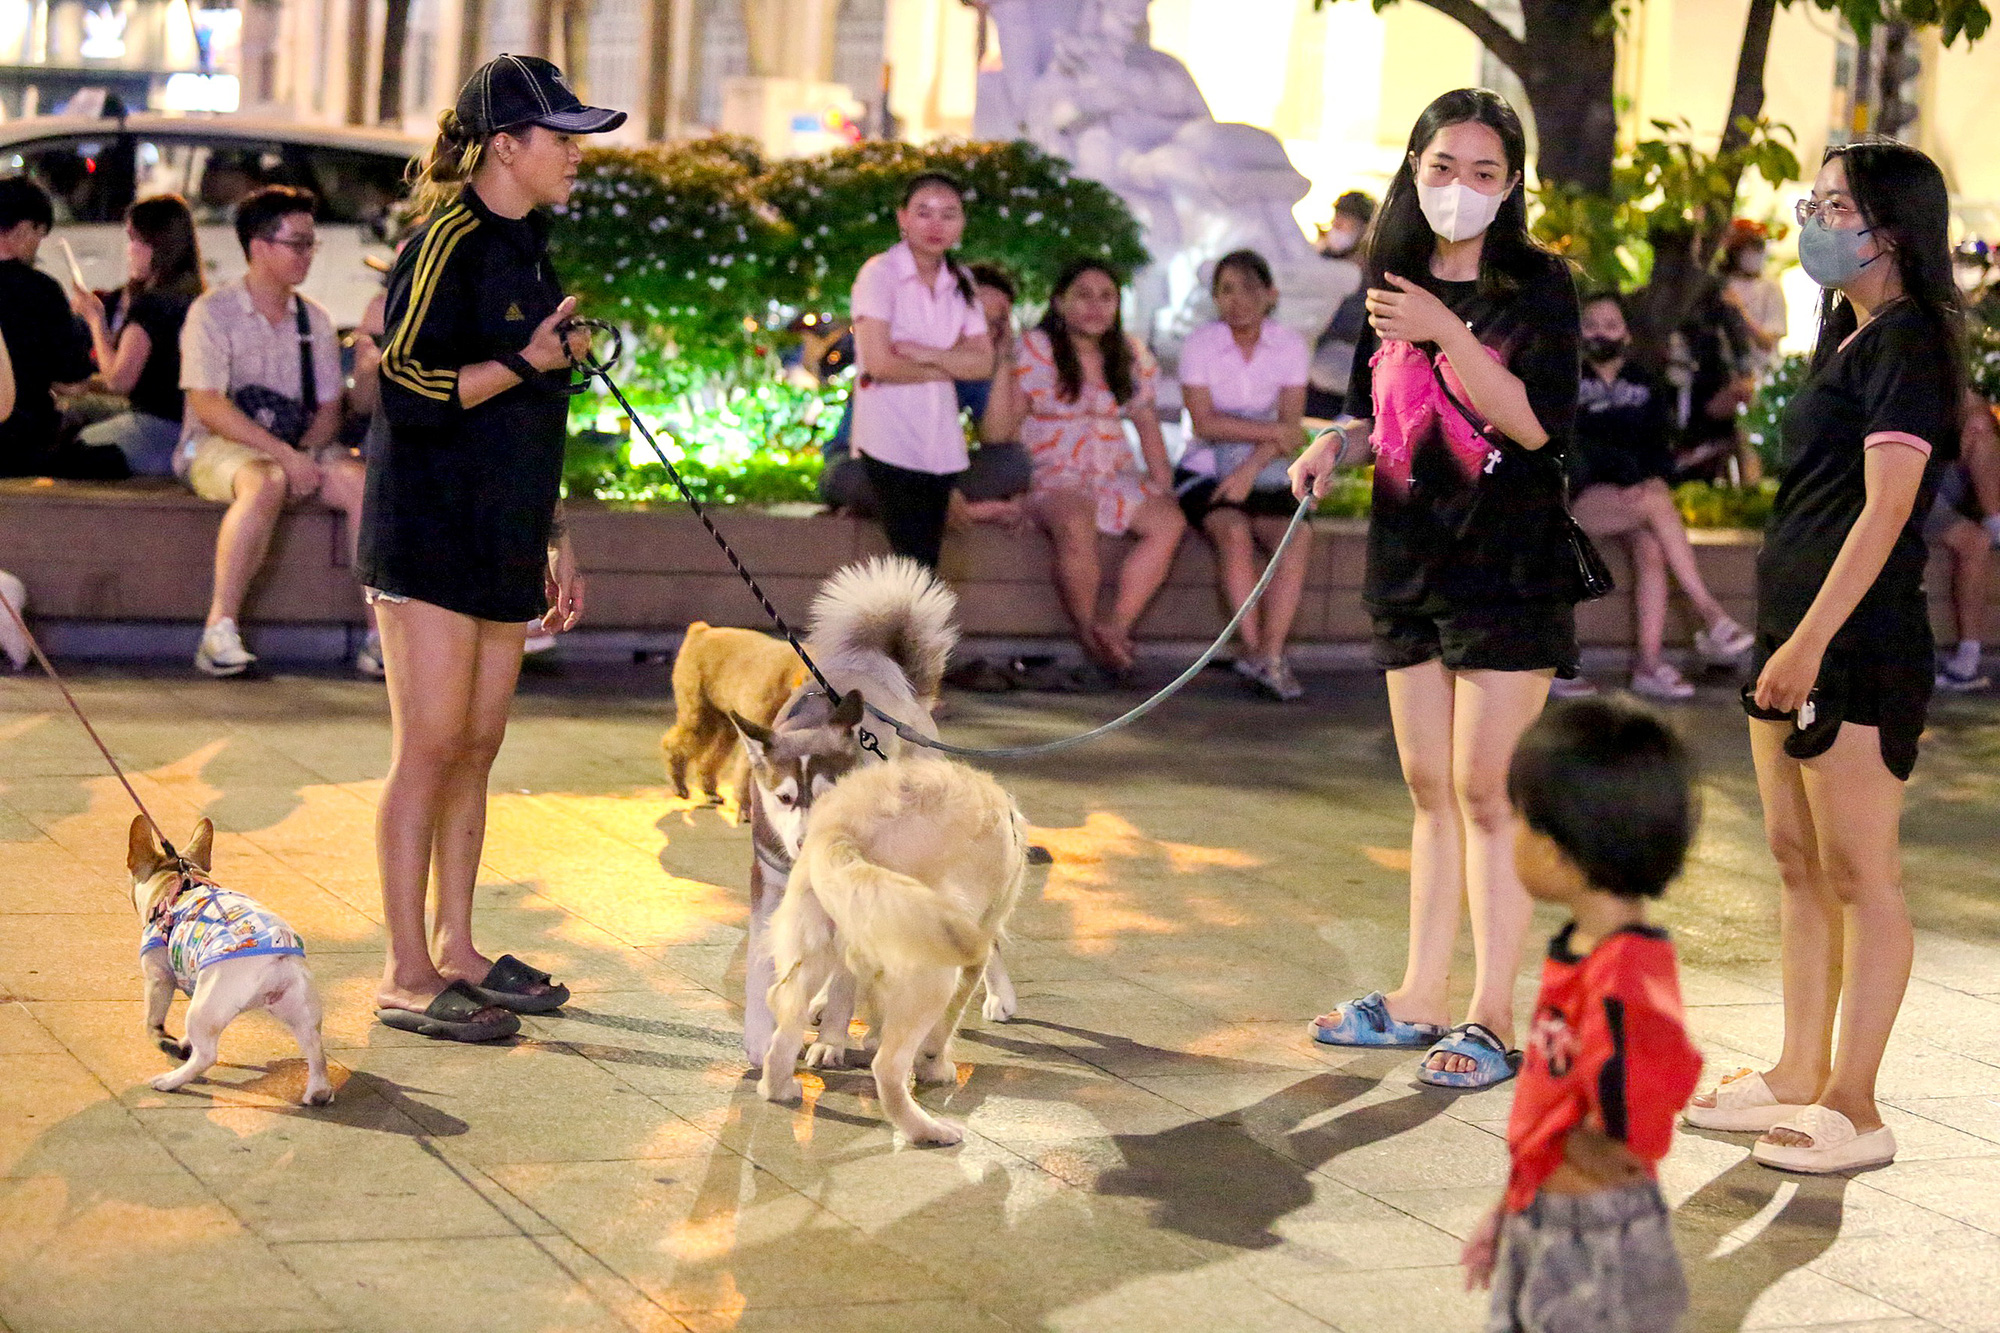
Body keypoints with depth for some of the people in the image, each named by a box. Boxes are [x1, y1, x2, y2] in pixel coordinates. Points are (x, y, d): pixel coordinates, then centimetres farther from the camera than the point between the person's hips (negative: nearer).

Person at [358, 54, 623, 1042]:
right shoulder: (446, 244, -11)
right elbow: (406, 388, -17)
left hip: (501, 543, 9)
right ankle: (407, 975, -2)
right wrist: (525, 363, -19)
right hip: (429, 539, -8)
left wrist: (554, 541, 22)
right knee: (429, 750, -7)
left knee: (476, 750, 11)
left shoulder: (526, 249, 17)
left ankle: (455, 953, 19)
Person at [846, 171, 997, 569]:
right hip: (890, 442, -6)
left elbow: (983, 362, 3)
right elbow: (879, 363, -17)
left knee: (925, 564, 5)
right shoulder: (879, 274, -7)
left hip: (940, 442, 6)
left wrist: (925, 353, -12)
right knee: (916, 563, -14)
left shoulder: (960, 281, 11)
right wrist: (946, 368, -3)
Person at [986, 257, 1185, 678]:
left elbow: (1147, 422, 19)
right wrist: (1002, 369, -18)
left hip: (1114, 476, 5)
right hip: (1052, 476, -5)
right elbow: (999, 430, -7)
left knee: (1170, 520, -26)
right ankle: (1087, 633, -23)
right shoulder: (1033, 351, -1)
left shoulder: (1131, 358, 14)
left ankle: (1116, 626, -30)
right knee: (1076, 525, -39)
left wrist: (1162, 479, 5)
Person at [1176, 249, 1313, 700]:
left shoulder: (1289, 345, 1)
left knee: (1297, 537, -27)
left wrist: (1250, 468, -20)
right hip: (1205, 473, -2)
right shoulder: (1200, 345, -5)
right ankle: (1255, 648, -34)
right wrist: (1272, 432, -14)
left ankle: (1270, 652, -33)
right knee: (1235, 532, -32)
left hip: (1265, 475, 2)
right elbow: (1204, 423, -12)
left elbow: (1291, 424, -6)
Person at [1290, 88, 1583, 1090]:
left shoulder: (1536, 285, -6)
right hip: (1411, 560, 6)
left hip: (1509, 566, -6)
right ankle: (1421, 1000, 19)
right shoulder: (1394, 284, 11)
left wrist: (1445, 331, -25)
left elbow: (1537, 423, -17)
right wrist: (1334, 445, 0)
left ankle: (1492, 1017, -1)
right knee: (1430, 790, 12)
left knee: (1485, 791, -7)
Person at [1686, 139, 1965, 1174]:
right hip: (1796, 633, 10)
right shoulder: (1849, 340, 17)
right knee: (1799, 863, 14)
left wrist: (1812, 640, -23)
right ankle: (1799, 1078, 23)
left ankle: (1854, 1108, 1)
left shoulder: (1906, 342, -12)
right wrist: (1784, 641, 18)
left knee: (1859, 875, -4)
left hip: (1858, 644, -10)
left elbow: (1888, 505, -20)